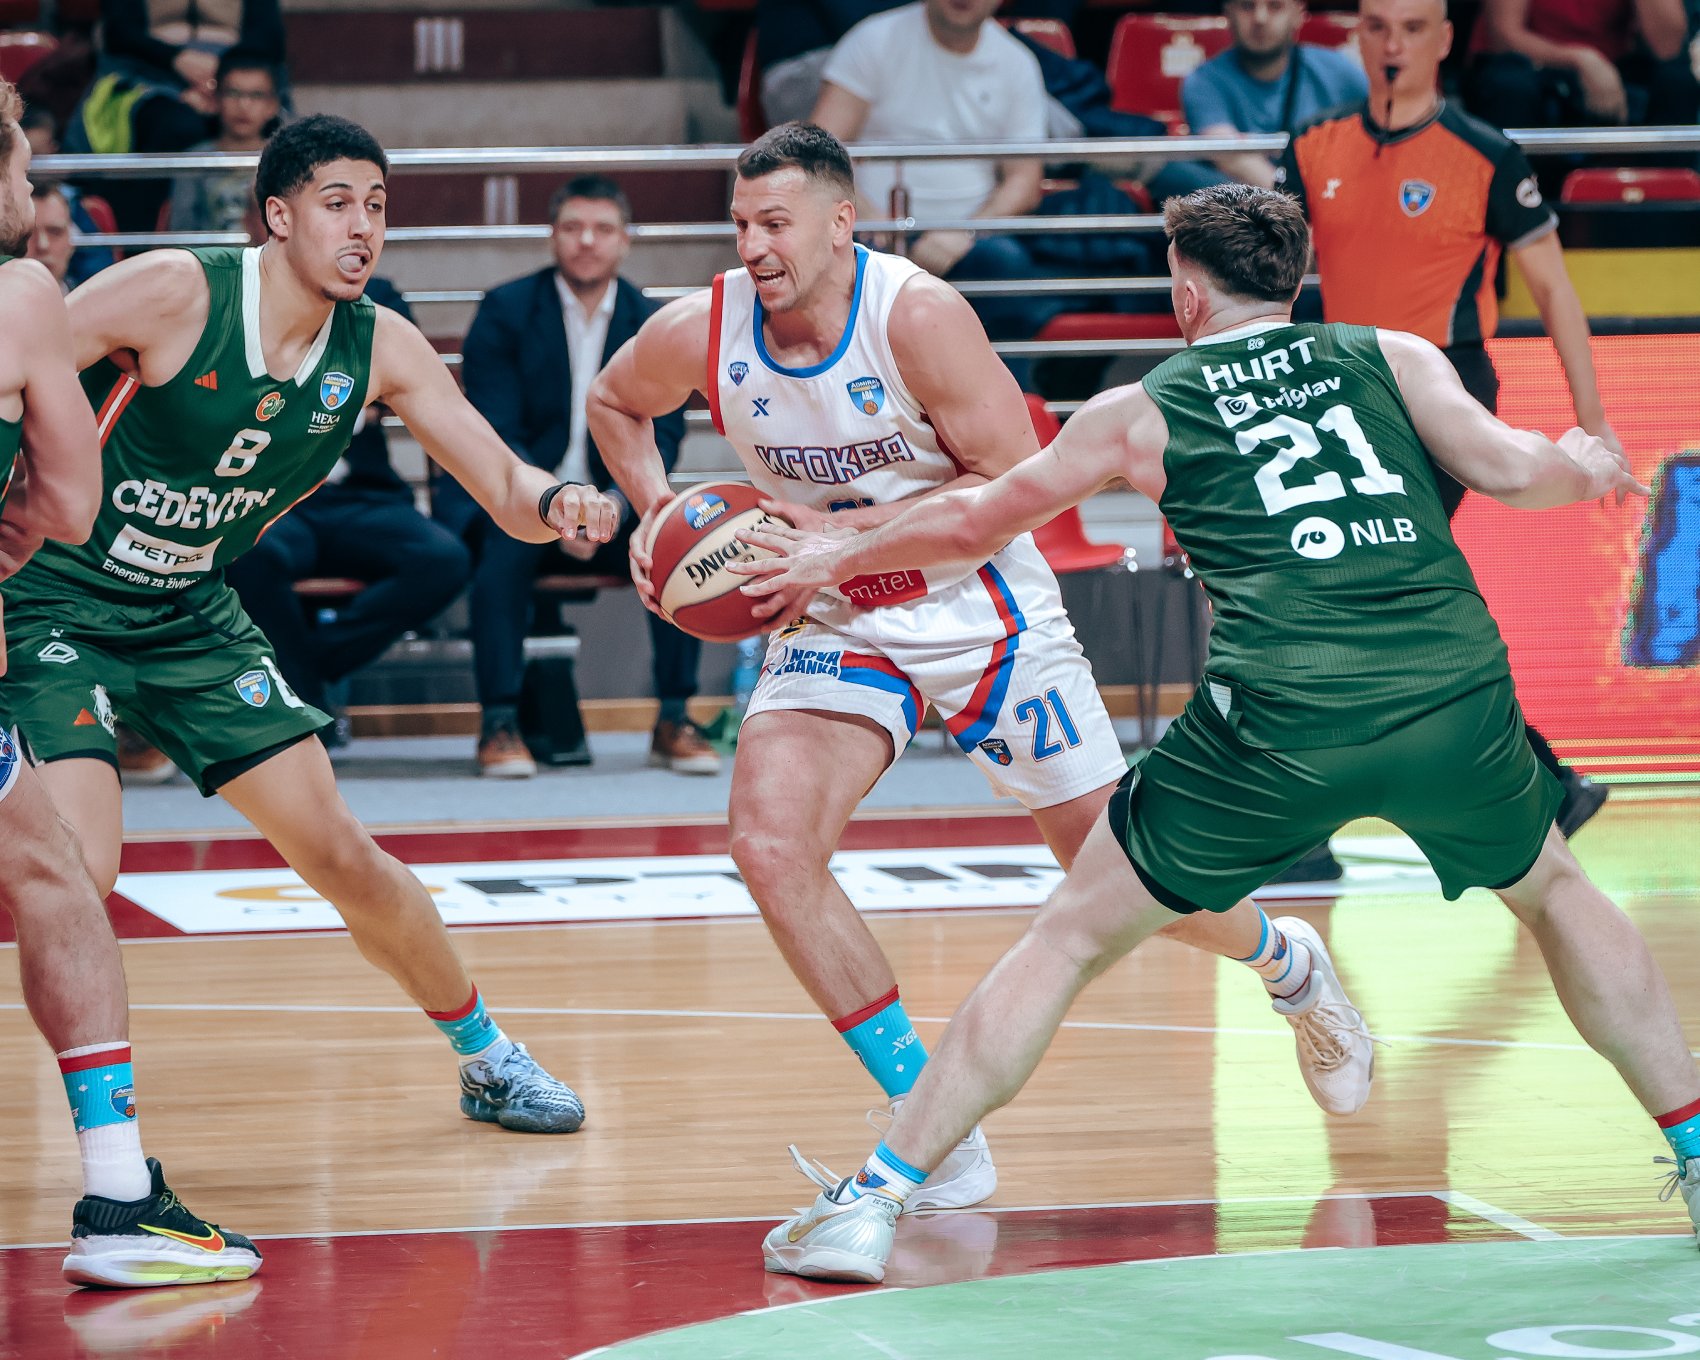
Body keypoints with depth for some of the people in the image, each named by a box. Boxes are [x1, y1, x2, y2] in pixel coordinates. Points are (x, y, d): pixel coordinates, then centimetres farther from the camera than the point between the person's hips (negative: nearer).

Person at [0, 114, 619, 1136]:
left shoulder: (382, 349, -6)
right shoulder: (173, 294, -22)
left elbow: (507, 488, -5)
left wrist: (557, 504, -28)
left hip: (193, 612, 5)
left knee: (342, 854, 8)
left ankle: (488, 1059, 27)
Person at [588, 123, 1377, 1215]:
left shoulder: (917, 316, -24)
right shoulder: (700, 334, -13)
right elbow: (615, 403, 10)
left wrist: (844, 532, -28)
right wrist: (655, 509, -8)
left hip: (980, 614, -3)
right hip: (838, 626, 3)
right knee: (770, 842, -21)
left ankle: (1288, 965, 42)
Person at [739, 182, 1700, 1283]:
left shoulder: (1142, 413, 18)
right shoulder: (1394, 356, 18)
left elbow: (972, 519, 28)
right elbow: (1511, 470, 7)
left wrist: (840, 557, 44)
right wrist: (1587, 468, 30)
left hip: (1281, 722, -2)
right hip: (1458, 700, 2)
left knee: (1072, 936, 12)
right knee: (1555, 891, 31)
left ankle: (874, 1202, 8)